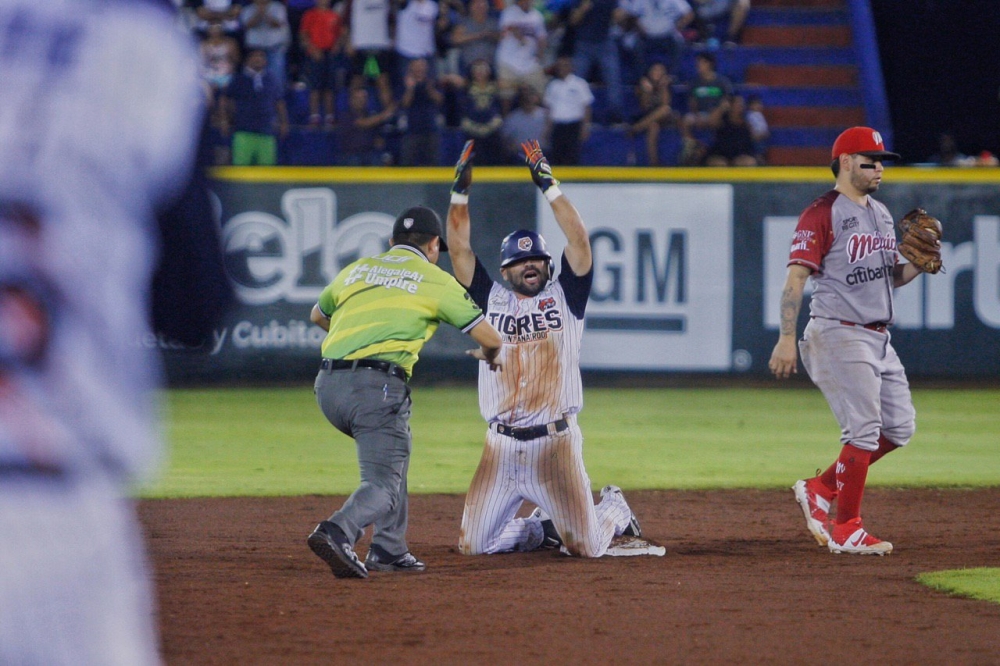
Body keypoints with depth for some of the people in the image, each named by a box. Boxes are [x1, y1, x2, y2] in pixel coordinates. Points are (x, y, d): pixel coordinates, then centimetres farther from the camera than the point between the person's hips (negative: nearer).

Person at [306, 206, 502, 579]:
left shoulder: (356, 271, 23)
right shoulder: (436, 281, 10)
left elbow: (317, 316, 40)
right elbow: (489, 337, 10)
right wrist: (490, 357, 34)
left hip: (327, 385, 6)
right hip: (377, 387, -6)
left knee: (391, 454, 28)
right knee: (383, 484, -8)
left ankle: (389, 550, 20)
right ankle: (338, 532, -37)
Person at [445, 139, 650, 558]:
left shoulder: (565, 296, 6)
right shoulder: (491, 300, 12)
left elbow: (579, 240, -6)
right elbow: (460, 250, 7)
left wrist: (548, 186, -10)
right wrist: (460, 193, -1)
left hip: (557, 441, -3)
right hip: (501, 445, 3)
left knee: (586, 548, -4)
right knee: (472, 546, 0)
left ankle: (613, 510, 34)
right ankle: (543, 528, 29)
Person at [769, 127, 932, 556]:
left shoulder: (881, 214, 17)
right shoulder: (822, 214, -9)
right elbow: (795, 277, -15)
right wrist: (787, 339, -23)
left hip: (877, 338, 9)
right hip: (839, 335, -9)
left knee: (899, 427, 8)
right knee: (863, 430, -12)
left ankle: (820, 490, 18)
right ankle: (845, 531, -3)